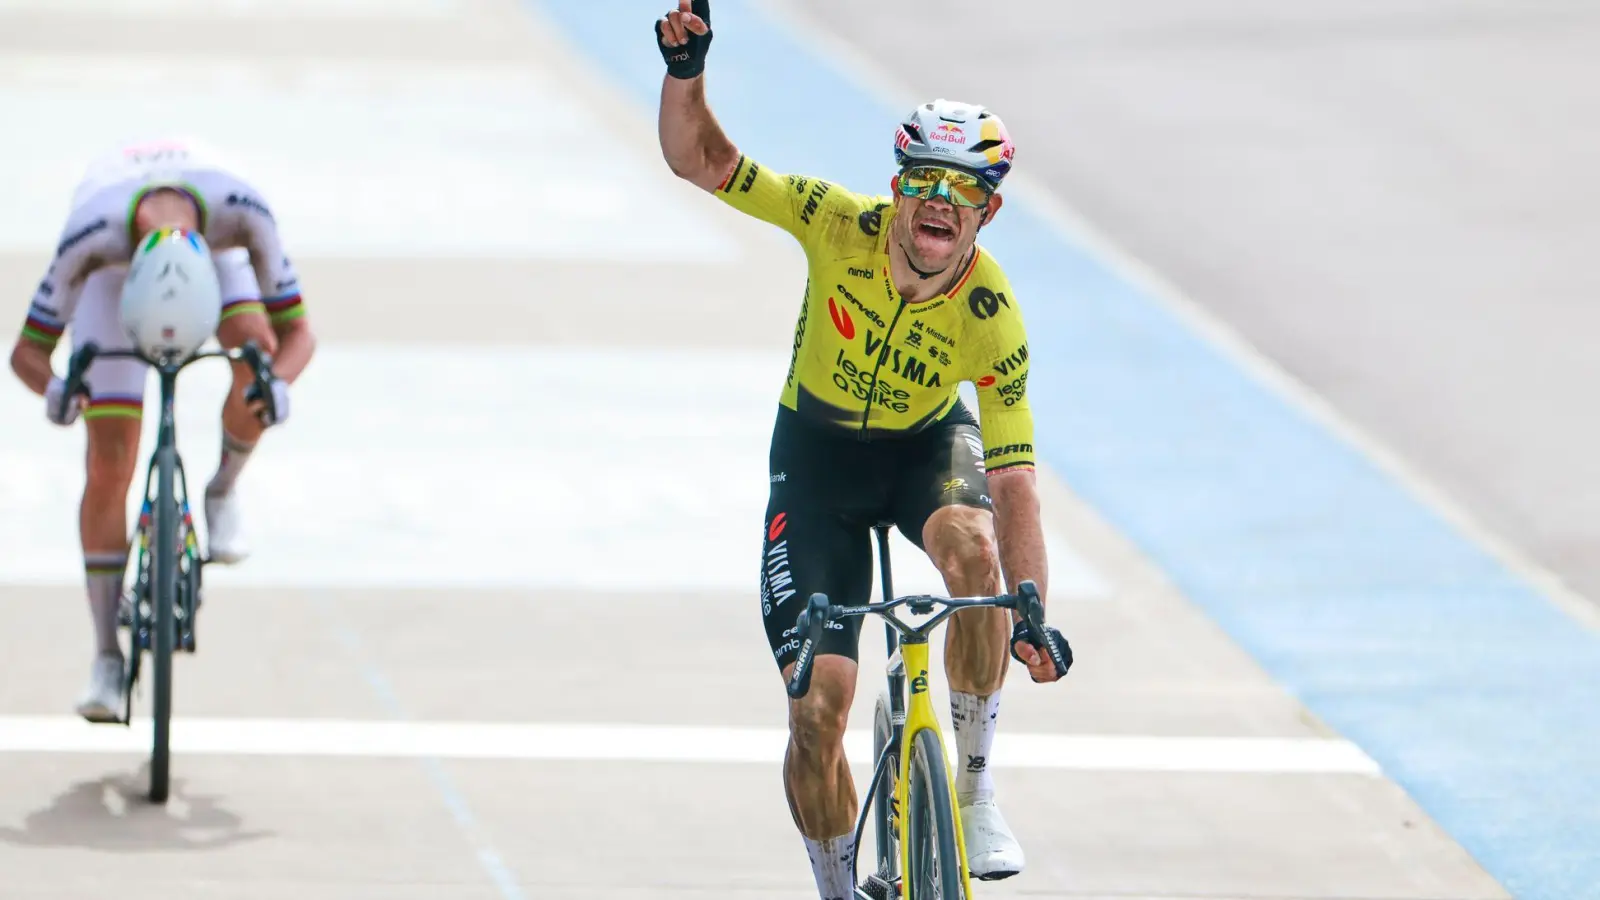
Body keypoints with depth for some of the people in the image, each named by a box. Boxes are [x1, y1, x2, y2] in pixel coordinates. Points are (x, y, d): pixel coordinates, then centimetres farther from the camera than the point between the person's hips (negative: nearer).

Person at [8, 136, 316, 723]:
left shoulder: (241, 211, -42)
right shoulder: (92, 235, -43)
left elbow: (298, 333, -31)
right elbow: (27, 351, -31)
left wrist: (280, 383, -53)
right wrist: (53, 388, -54)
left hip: (210, 245, 1)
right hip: (114, 266, -1)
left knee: (256, 349, -34)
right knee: (108, 469, -13)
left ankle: (223, 491, -5)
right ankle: (106, 657, -2)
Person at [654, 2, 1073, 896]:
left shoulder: (993, 318, -26)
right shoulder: (843, 226, -24)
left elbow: (1013, 482, -24)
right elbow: (700, 160, -23)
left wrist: (1032, 615, -33)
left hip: (929, 444, -1)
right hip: (819, 451, 1)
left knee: (974, 551, -37)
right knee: (817, 706, -9)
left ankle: (976, 790, -20)